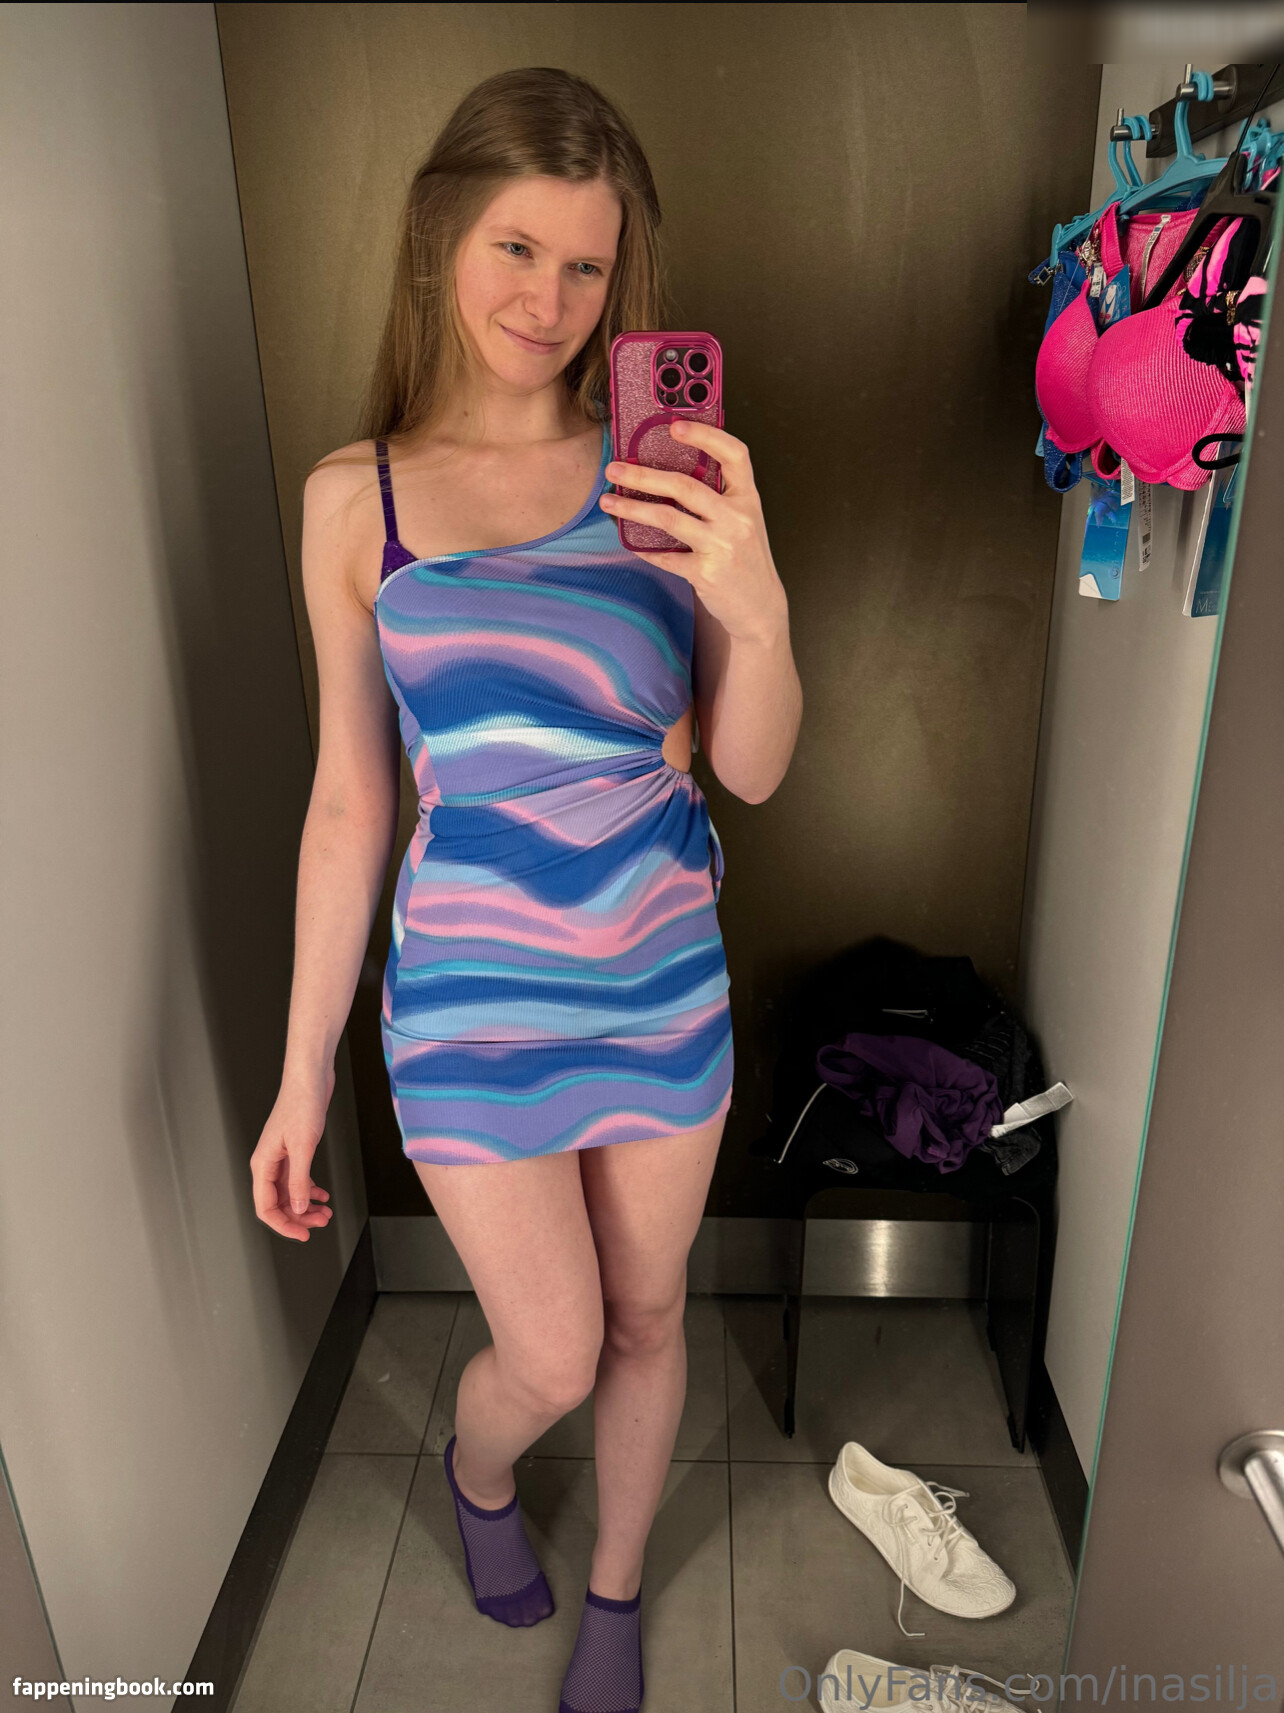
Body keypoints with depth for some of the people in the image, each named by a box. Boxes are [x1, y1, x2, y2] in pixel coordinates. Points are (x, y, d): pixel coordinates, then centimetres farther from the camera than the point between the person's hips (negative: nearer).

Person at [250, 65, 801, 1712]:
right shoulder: (353, 497, -3)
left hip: (663, 978, 1)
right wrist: (301, 1072, 1)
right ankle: (476, 1469, 50)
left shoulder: (660, 467, -5)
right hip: (473, 993, -1)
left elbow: (751, 768, -6)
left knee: (645, 1320, 18)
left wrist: (756, 606, -27)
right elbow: (348, 802, -1)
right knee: (551, 1359, 9)